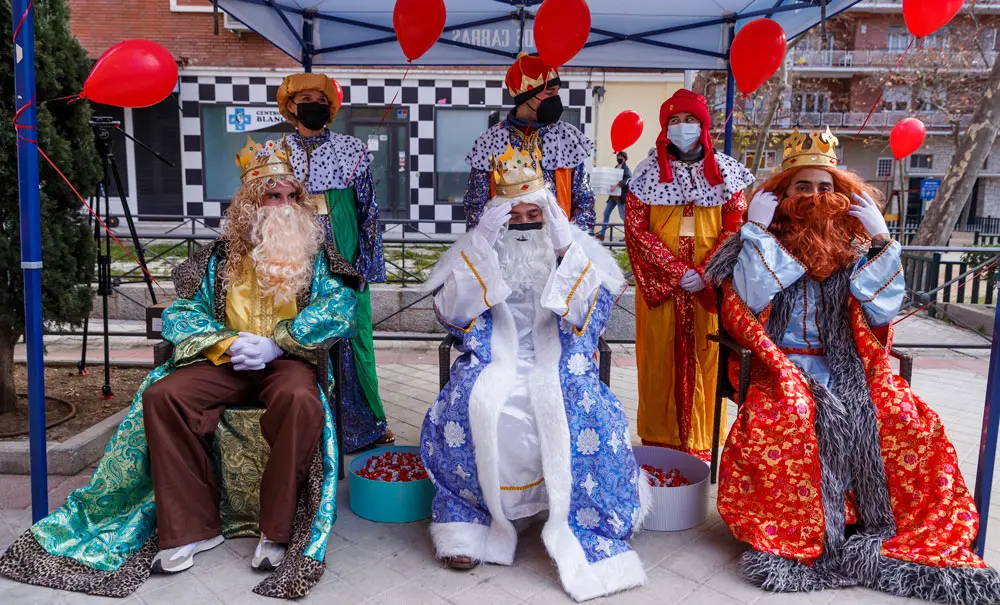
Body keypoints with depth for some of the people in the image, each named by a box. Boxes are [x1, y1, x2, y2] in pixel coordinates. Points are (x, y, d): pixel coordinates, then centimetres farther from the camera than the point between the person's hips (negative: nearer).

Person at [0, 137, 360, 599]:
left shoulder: (316, 255, 7)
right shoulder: (221, 257, 13)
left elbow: (340, 307, -9)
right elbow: (181, 314, 8)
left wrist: (275, 342, -17)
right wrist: (227, 343, -11)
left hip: (288, 360, -3)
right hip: (225, 362, 4)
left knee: (300, 399, -38)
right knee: (161, 395, -23)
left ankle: (277, 532, -25)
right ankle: (190, 528, -15)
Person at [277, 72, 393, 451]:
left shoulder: (352, 150, 5)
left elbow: (368, 206, 5)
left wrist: (367, 259, 0)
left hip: (344, 253, -1)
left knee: (352, 331, 3)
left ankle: (361, 421, 17)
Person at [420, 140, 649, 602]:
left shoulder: (575, 247, 7)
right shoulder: (475, 248, 8)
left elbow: (590, 313, -8)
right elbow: (450, 312, -5)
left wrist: (564, 246, -18)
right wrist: (481, 244, -13)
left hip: (558, 362, 0)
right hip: (494, 360, 1)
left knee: (589, 415, -30)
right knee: (466, 407, -30)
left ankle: (587, 536, -11)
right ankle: (468, 521, -6)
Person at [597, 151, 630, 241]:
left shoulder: (626, 169, -8)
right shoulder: (616, 168, 16)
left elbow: (628, 180, -24)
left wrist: (617, 185, -35)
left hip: (621, 196, -8)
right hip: (613, 196, 8)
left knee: (623, 215, -7)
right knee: (606, 213, 7)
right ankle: (602, 234, 11)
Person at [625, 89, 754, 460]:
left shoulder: (725, 171, 6)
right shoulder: (648, 172, 4)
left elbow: (735, 230, 1)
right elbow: (635, 230, -3)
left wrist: (705, 273, -13)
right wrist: (676, 272, -12)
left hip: (709, 285, 1)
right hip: (659, 283, 0)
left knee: (704, 358, 4)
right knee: (660, 357, 3)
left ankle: (700, 442, 16)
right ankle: (658, 440, 15)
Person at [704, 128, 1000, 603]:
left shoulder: (853, 249, 12)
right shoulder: (764, 246, 5)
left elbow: (882, 312, 2)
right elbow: (748, 303, -12)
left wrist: (880, 241, -2)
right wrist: (757, 230, -10)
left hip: (848, 369, 3)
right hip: (784, 366, -3)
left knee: (910, 422, -21)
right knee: (785, 420, -35)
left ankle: (903, 533, -3)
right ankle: (791, 535, -18)